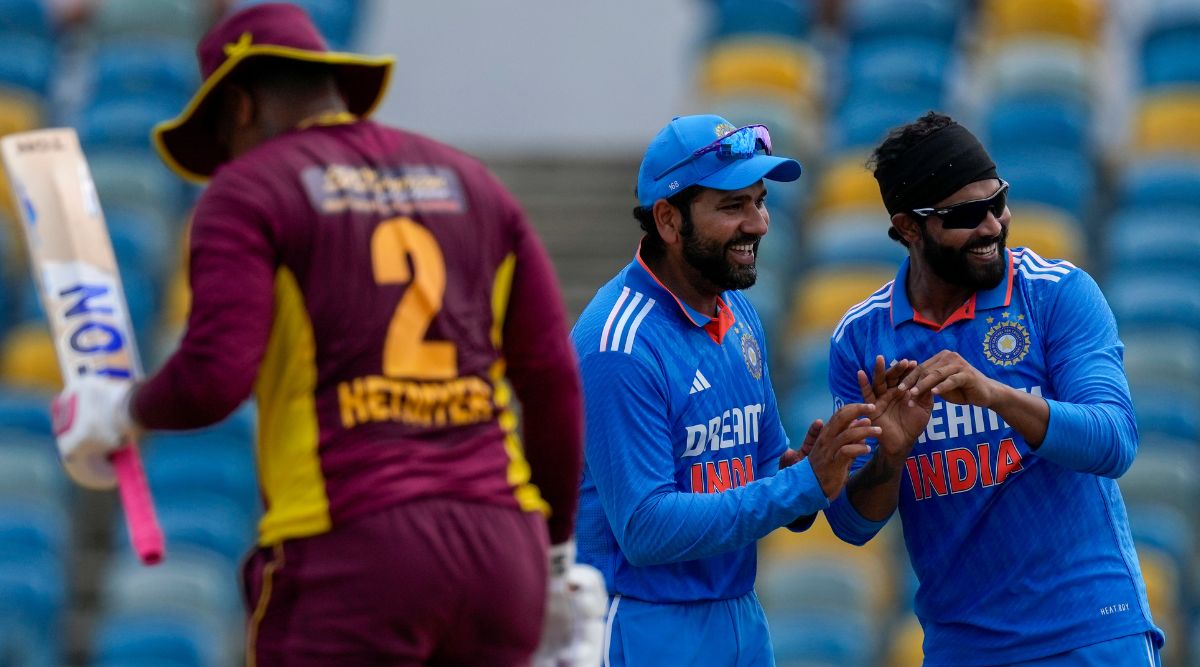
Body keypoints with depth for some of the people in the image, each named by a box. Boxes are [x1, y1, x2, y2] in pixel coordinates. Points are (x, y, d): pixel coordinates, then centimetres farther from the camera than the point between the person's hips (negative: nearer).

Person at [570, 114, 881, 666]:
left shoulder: (737, 315, 8)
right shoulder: (620, 346, -18)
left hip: (742, 621, 8)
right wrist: (803, 485, -24)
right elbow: (645, 529, -22)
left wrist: (811, 472, -7)